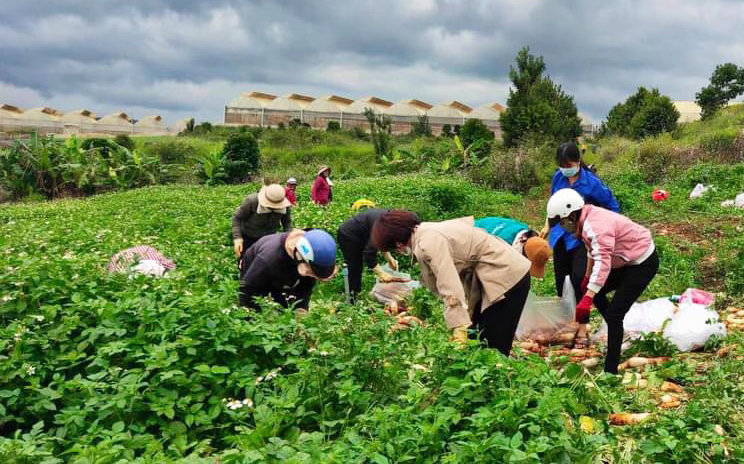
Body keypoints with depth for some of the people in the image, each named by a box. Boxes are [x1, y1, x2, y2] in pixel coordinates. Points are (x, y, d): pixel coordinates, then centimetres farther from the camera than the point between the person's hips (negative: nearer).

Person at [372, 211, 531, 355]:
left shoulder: (429, 243, -23)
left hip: (507, 275, -9)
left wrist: (459, 331, -32)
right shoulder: (426, 231, 5)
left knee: (494, 349, -3)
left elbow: (450, 289, -30)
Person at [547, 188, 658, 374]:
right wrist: (587, 277, 25)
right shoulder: (588, 219, 0)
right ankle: (616, 330, 33)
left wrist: (586, 299, -47)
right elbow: (594, 252, 16)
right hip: (628, 260, 10)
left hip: (643, 262, -10)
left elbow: (602, 262, -42)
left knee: (614, 314, -14)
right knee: (595, 291, 18)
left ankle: (610, 370, -11)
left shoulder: (596, 226, -31)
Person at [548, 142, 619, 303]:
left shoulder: (592, 182, -17)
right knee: (560, 278, 10)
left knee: (579, 278, -17)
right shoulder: (558, 177, -4)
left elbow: (613, 207, -4)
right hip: (560, 235, 5)